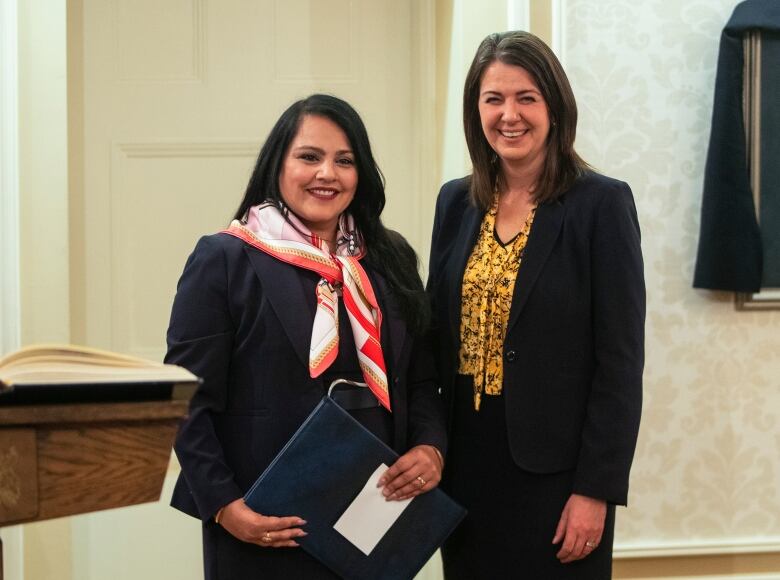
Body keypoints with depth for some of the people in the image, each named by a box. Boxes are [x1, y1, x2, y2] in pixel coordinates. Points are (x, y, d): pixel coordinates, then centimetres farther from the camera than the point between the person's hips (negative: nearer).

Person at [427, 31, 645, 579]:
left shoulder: (601, 203, -9)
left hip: (554, 468, -4)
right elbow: (437, 334, 11)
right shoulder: (456, 202, 6)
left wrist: (596, 490, -14)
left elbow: (621, 362, -11)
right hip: (467, 463, 5)